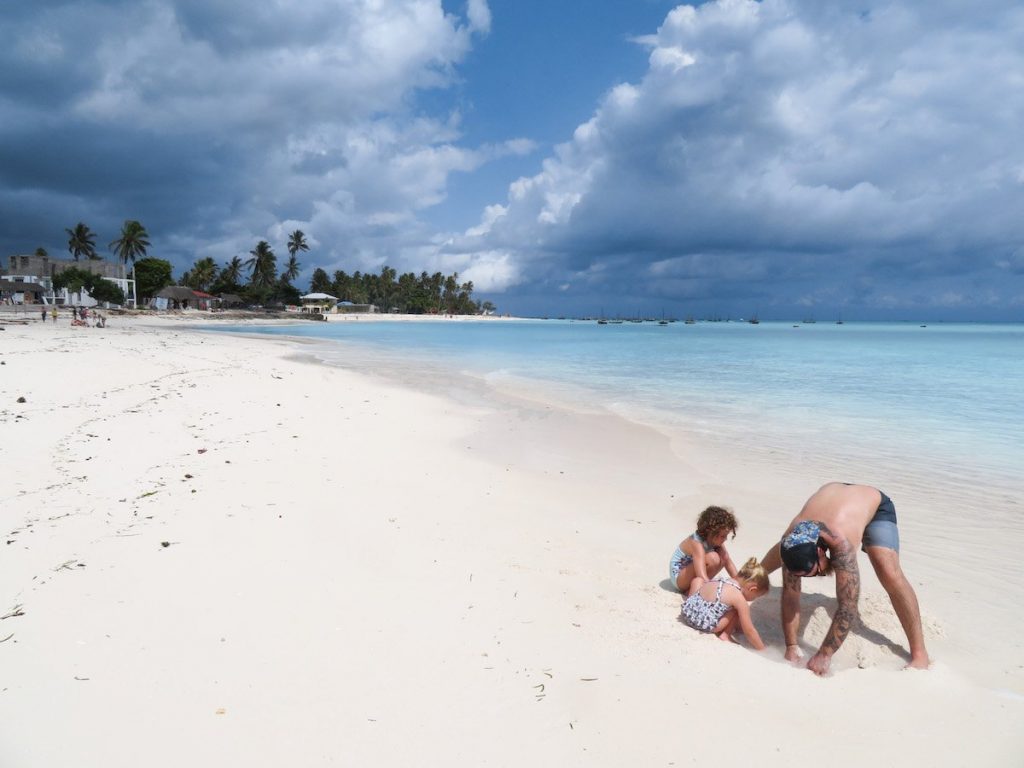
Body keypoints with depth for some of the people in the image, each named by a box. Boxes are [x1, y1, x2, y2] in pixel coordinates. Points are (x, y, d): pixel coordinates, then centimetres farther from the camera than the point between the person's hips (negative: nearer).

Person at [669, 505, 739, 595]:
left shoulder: (715, 539, -9)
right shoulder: (697, 544, -32)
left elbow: (728, 562, -3)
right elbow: (702, 577, -40)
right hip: (678, 577, -8)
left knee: (722, 558, -12)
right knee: (713, 558, -29)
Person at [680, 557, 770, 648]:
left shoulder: (723, 580, 11)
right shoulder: (740, 599, -11)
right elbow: (749, 631, -5)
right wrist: (762, 650, 8)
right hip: (703, 624, -8)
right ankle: (725, 635, 3)